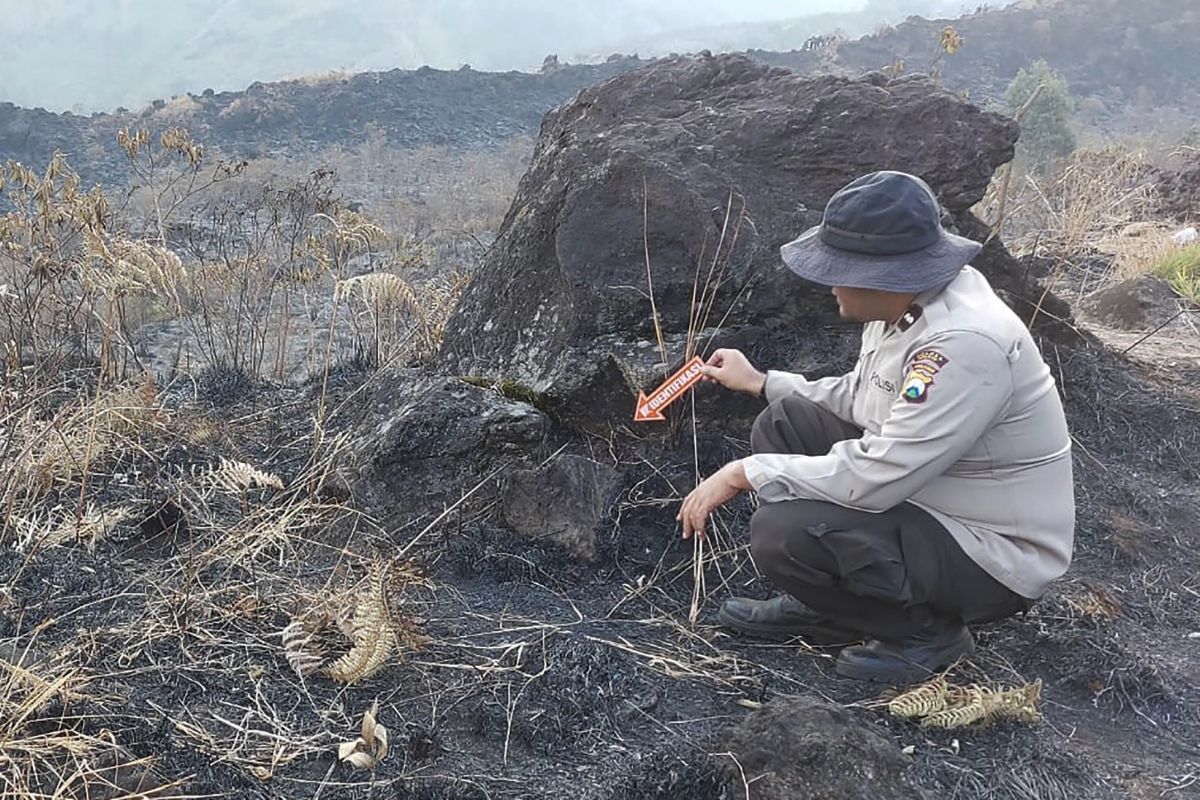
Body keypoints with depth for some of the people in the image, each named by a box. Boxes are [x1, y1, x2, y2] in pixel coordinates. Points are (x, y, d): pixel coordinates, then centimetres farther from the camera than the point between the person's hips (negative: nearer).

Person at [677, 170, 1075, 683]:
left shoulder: (965, 344, -31)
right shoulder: (904, 302, -3)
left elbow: (873, 478, -32)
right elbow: (861, 398, 15)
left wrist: (745, 473, -22)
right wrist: (760, 383, 13)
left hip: (995, 553, -9)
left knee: (783, 533, -26)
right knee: (785, 423, 4)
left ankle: (927, 631, -1)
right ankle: (825, 610, 12)